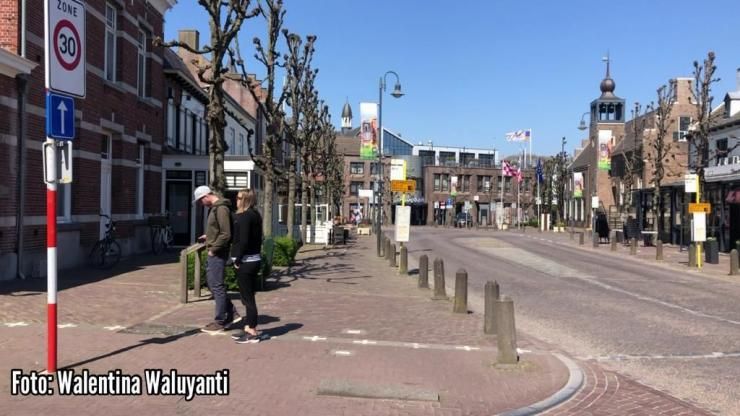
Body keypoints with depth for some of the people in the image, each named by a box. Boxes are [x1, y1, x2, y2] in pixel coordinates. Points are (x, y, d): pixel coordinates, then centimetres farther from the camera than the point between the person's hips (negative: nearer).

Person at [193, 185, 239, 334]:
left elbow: (226, 234, -23)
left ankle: (219, 322, 8)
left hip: (217, 253, -10)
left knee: (217, 286, -2)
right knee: (211, 283, 16)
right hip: (213, 253, 10)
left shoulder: (221, 209, -18)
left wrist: (213, 249, -16)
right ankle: (231, 314, 20)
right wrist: (208, 237, 14)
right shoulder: (214, 208, 13)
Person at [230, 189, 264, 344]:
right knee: (248, 297, 15)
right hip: (254, 260, 10)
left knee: (247, 297, -4)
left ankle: (252, 333, 1)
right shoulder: (255, 215, 14)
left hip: (245, 262, -10)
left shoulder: (244, 216, -14)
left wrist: (237, 260, -13)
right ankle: (249, 329, 22)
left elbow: (243, 241, -22)